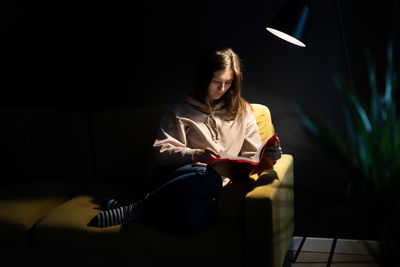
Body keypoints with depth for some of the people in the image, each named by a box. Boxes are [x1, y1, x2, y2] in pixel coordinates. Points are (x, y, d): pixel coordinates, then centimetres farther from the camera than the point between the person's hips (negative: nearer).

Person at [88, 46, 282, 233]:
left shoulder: (242, 111, 17)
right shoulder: (181, 112, 12)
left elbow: (252, 155, 16)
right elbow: (160, 151, 0)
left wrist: (267, 156, -9)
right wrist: (196, 155, -18)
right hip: (179, 174, -1)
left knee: (196, 217, -38)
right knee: (209, 179, -40)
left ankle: (135, 210, -18)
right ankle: (138, 208, -24)